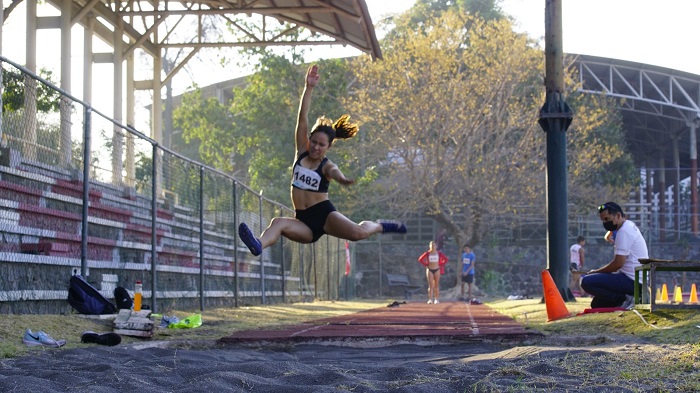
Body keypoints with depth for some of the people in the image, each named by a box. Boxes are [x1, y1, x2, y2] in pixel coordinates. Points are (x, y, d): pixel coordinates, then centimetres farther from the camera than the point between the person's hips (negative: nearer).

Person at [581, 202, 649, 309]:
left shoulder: (624, 231, -15)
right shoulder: (630, 226, 18)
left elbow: (618, 263, -19)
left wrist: (595, 272, -8)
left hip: (631, 280, -11)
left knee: (587, 282, -21)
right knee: (597, 304, 16)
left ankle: (625, 299, -15)